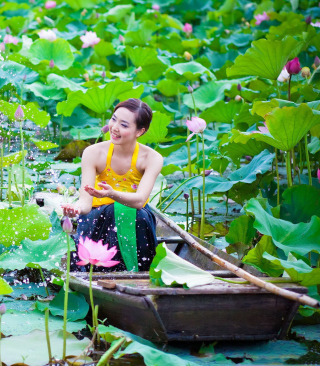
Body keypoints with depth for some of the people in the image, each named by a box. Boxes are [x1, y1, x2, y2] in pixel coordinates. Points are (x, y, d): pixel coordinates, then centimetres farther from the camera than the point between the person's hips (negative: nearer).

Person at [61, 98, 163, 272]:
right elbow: (86, 201, -20)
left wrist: (112, 194, -49)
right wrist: (76, 208, -46)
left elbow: (140, 200, -28)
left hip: (135, 218, 0)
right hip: (100, 218, 0)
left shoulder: (152, 158, -13)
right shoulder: (94, 153, -13)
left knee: (140, 216, -34)